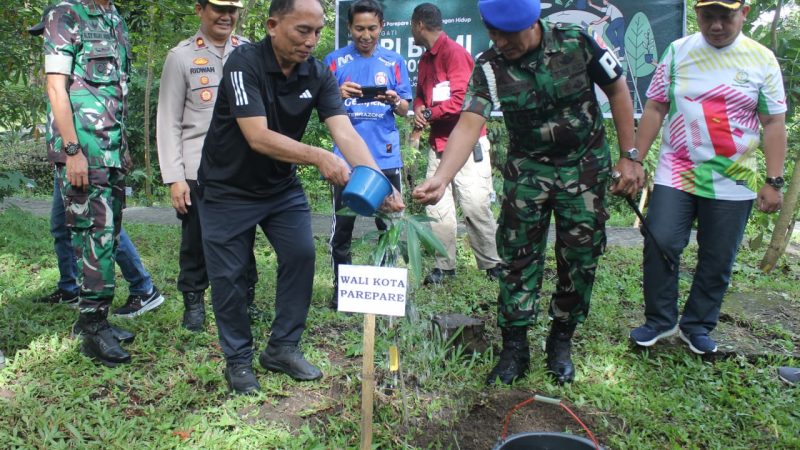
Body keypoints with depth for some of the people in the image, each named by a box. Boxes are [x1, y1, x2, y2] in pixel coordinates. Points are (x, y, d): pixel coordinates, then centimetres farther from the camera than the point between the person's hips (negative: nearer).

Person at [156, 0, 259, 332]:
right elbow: (168, 122, -1)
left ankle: (245, 299, 24)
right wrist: (174, 178, -8)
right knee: (196, 241, 7)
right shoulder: (181, 56, 1)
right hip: (198, 171, -2)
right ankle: (193, 303, 23)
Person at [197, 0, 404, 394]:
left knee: (301, 255, -3)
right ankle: (238, 360, 20)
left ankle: (283, 347, 15)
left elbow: (344, 131, -21)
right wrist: (319, 157, -43)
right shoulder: (244, 63, -23)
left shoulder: (318, 75, -9)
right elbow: (258, 137, -32)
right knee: (228, 274, 2)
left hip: (281, 186, 5)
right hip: (228, 188, -4)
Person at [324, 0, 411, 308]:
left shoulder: (394, 61, 7)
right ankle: (341, 287, 13)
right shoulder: (335, 60, 4)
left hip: (386, 157, 1)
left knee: (389, 225, 5)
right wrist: (338, 94, -18)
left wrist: (395, 101, -16)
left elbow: (405, 110, 7)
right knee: (342, 226, 1)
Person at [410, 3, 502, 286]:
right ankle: (445, 266, 13)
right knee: (436, 207, 4)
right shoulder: (424, 60, 14)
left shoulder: (454, 52, -12)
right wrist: (419, 109, -1)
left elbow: (462, 100, -20)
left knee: (475, 207, -7)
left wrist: (429, 114, -8)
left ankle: (494, 265, 8)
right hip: (438, 143, 8)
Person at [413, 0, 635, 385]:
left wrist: (629, 157, -6)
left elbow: (617, 92, -5)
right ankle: (514, 348, 11)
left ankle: (561, 342, 22)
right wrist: (441, 178, -42)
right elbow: (469, 125, -26)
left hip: (585, 167, 0)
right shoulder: (489, 66, -15)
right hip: (527, 169, 1)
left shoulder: (576, 43, -16)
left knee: (580, 256, 4)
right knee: (518, 256, -1)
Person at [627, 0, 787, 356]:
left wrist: (774, 181, -4)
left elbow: (774, 123, 1)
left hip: (733, 182, 0)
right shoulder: (678, 52, 2)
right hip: (676, 175, 0)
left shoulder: (762, 60, 1)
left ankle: (697, 325, 26)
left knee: (718, 260, 7)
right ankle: (660, 320, 14)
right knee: (660, 244, -6)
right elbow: (655, 109, 3)